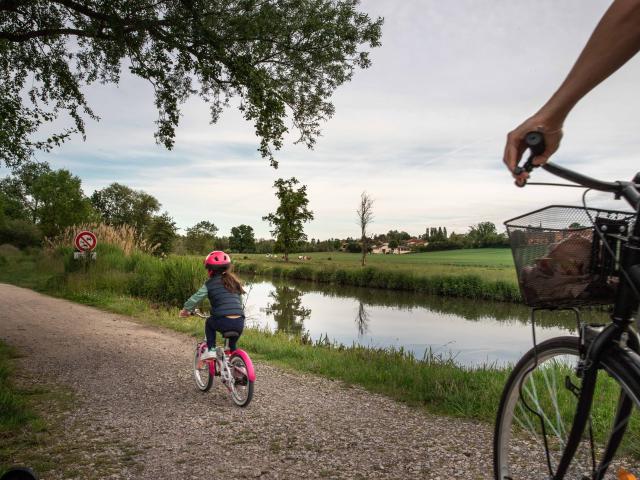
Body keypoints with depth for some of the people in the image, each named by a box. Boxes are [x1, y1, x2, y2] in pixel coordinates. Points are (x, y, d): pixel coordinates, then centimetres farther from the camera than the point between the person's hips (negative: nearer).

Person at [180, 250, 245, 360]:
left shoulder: (210, 284, 5)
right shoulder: (234, 281, 19)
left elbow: (196, 298, 2)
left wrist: (185, 309, 18)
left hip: (223, 322, -4)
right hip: (240, 323, 5)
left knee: (209, 323, 30)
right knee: (233, 346, 33)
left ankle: (211, 350, 19)